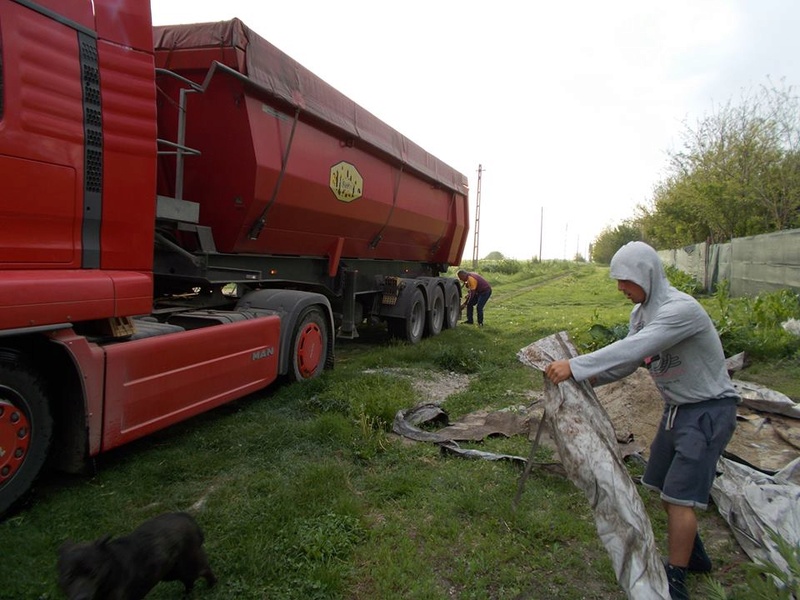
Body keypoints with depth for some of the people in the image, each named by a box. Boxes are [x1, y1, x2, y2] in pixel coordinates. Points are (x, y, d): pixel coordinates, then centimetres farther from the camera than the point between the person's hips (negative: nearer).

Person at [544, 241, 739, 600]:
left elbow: (634, 349, -36)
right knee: (661, 487, 18)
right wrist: (588, 378, -11)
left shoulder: (681, 309, -26)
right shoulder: (642, 312, 3)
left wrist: (575, 366, -36)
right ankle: (693, 555, 38)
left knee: (679, 495, -7)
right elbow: (629, 359, 5)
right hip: (677, 408, 9)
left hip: (708, 410, -9)